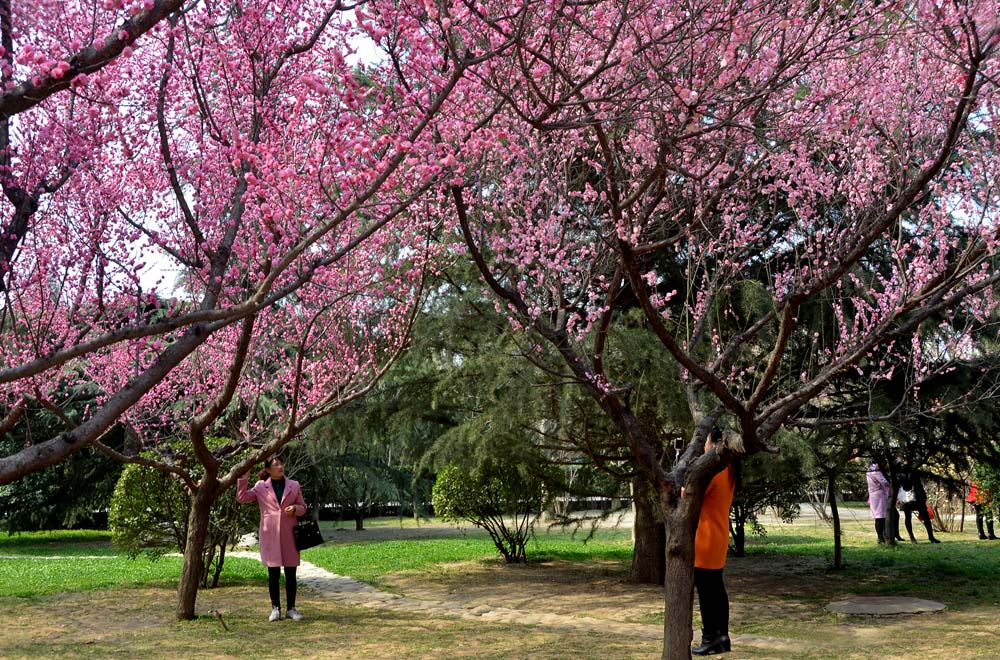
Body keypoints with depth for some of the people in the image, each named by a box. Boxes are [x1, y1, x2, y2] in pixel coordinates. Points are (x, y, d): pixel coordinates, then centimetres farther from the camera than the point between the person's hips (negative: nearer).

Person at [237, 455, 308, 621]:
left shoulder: (294, 485, 7)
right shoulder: (261, 487, 4)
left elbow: (303, 507, 12)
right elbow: (241, 498, -1)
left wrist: (295, 509, -9)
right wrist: (243, 478, -8)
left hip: (289, 534, 1)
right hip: (270, 535, -1)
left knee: (291, 573, 5)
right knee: (273, 573, 2)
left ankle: (291, 608, 14)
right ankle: (275, 608, 13)